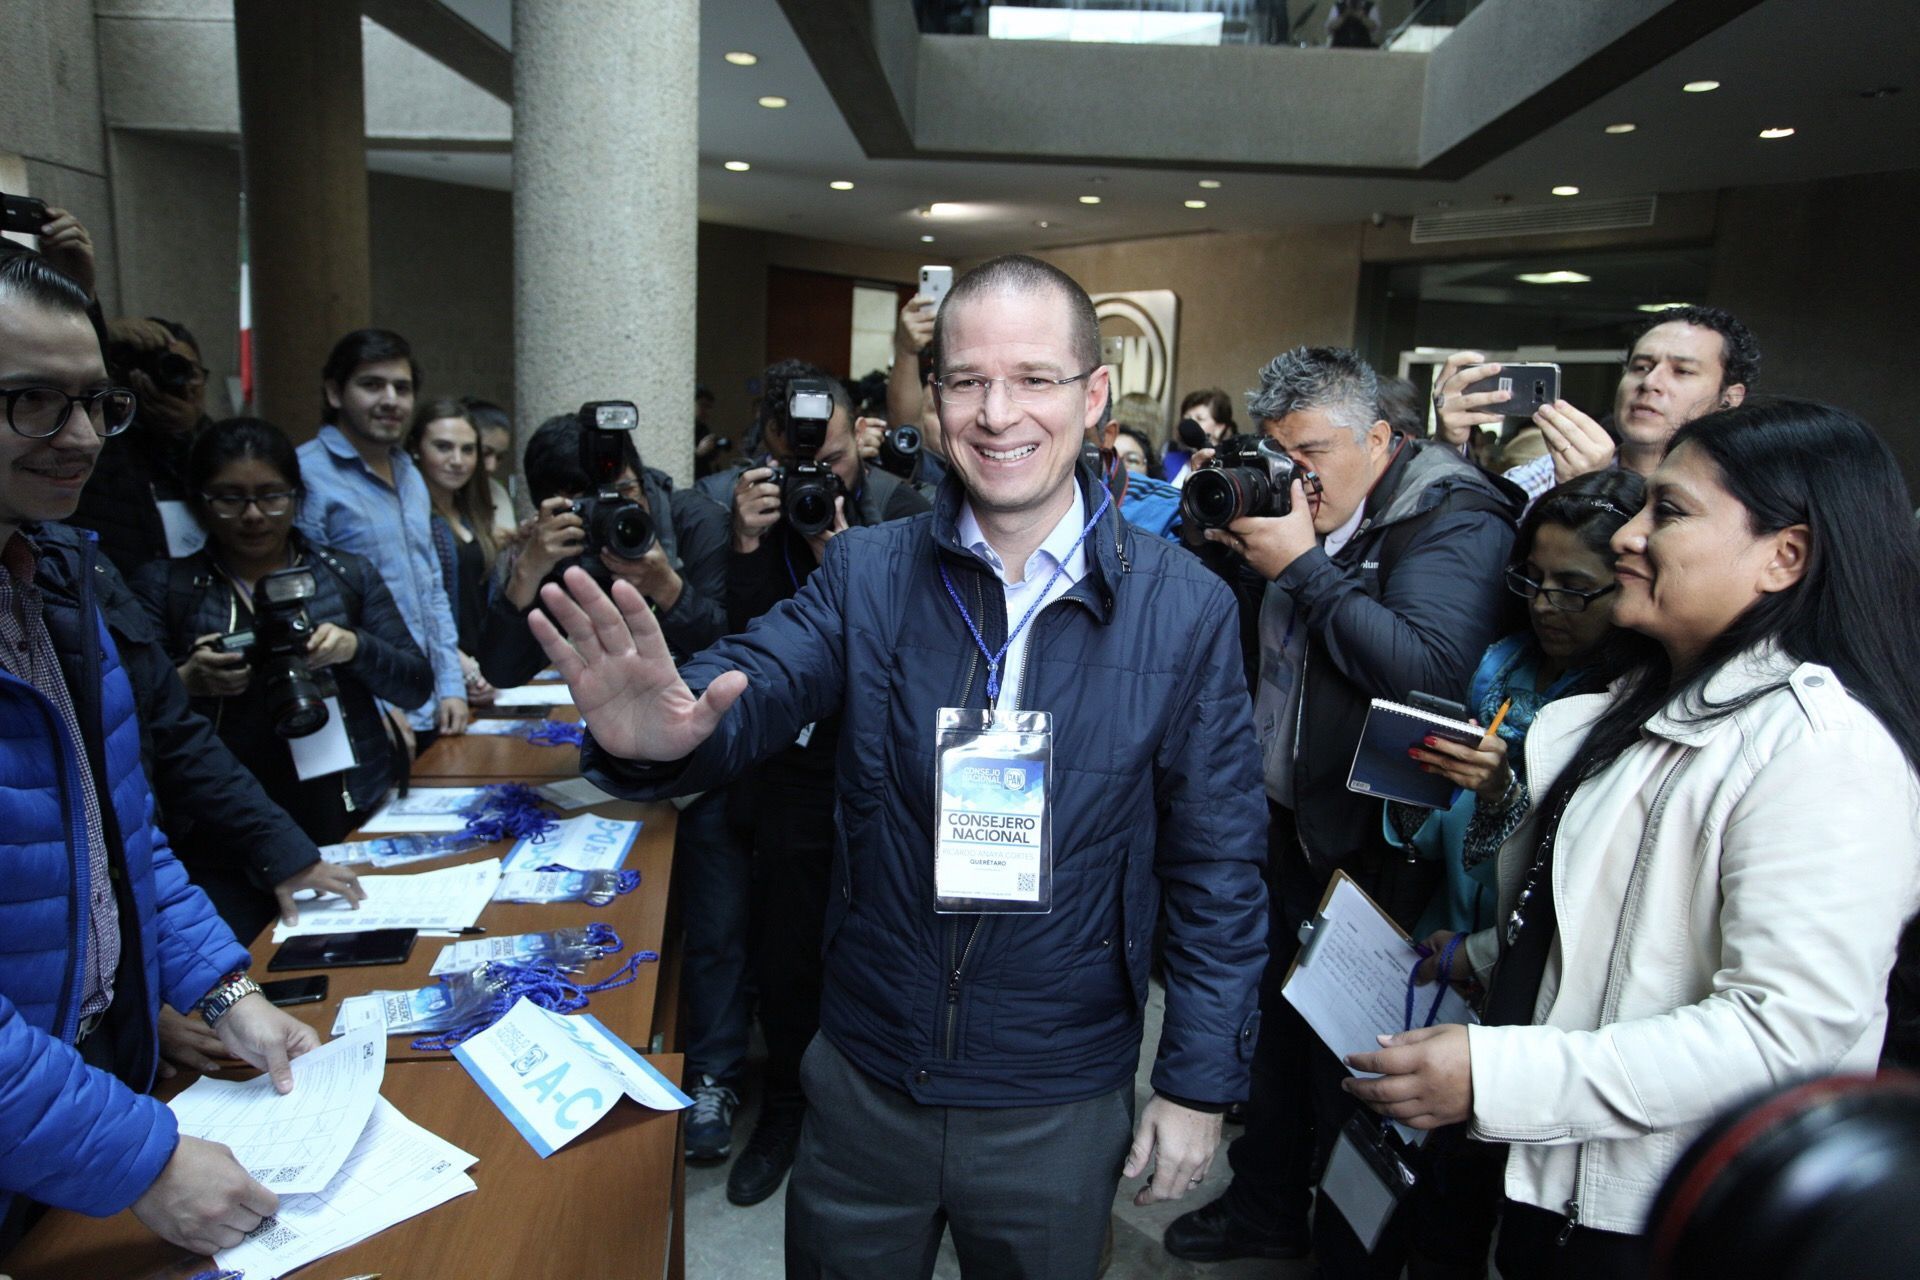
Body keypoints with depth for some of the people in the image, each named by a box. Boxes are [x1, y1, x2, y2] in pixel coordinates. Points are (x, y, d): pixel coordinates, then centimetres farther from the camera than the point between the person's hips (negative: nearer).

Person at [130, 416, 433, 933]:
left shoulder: (348, 574, 8)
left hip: (352, 826, 1)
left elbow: (417, 685, 5)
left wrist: (356, 648, -13)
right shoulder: (164, 585, 6)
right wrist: (187, 683, -18)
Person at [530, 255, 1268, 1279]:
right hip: (863, 1077, 2)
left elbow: (1216, 868, -5)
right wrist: (658, 730, -42)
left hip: (1059, 1108, -1)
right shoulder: (866, 572, -6)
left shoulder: (1186, 610, -10)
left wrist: (1199, 1083, -3)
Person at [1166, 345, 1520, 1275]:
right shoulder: (1290, 509, 6)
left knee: (1353, 1067, 8)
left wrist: (1302, 566, -26)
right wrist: (1222, 544, -8)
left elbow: (1432, 669, -31)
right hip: (1284, 824, 7)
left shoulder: (1453, 523, -16)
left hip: (1374, 851, -7)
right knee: (1276, 1024, 21)